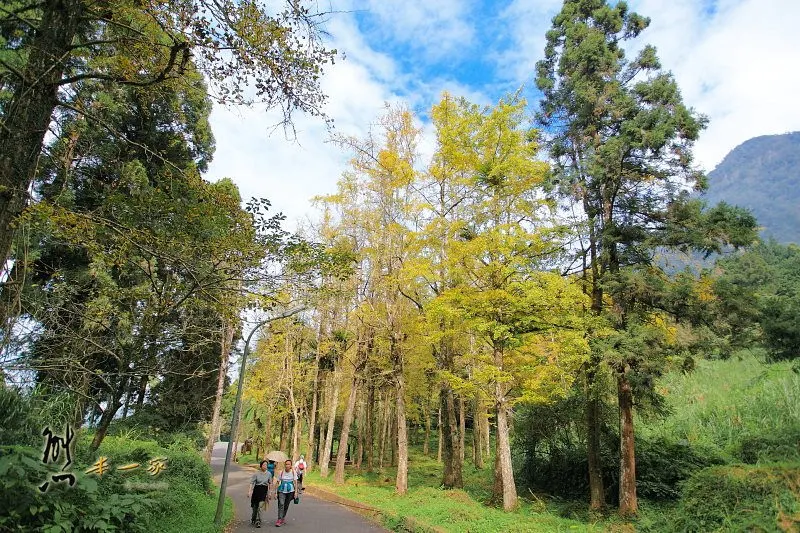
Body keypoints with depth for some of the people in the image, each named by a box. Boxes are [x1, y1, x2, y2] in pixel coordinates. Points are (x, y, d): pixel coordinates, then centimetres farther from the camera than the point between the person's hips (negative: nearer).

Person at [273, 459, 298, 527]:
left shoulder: (293, 472, -4)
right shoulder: (281, 472, -5)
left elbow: (295, 482, -1)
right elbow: (277, 482, 1)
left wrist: (296, 492, -5)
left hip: (290, 491, 1)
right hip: (282, 490, -1)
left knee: (286, 505, 11)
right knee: (281, 504, -18)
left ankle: (283, 518, 31)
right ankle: (279, 520, -16)